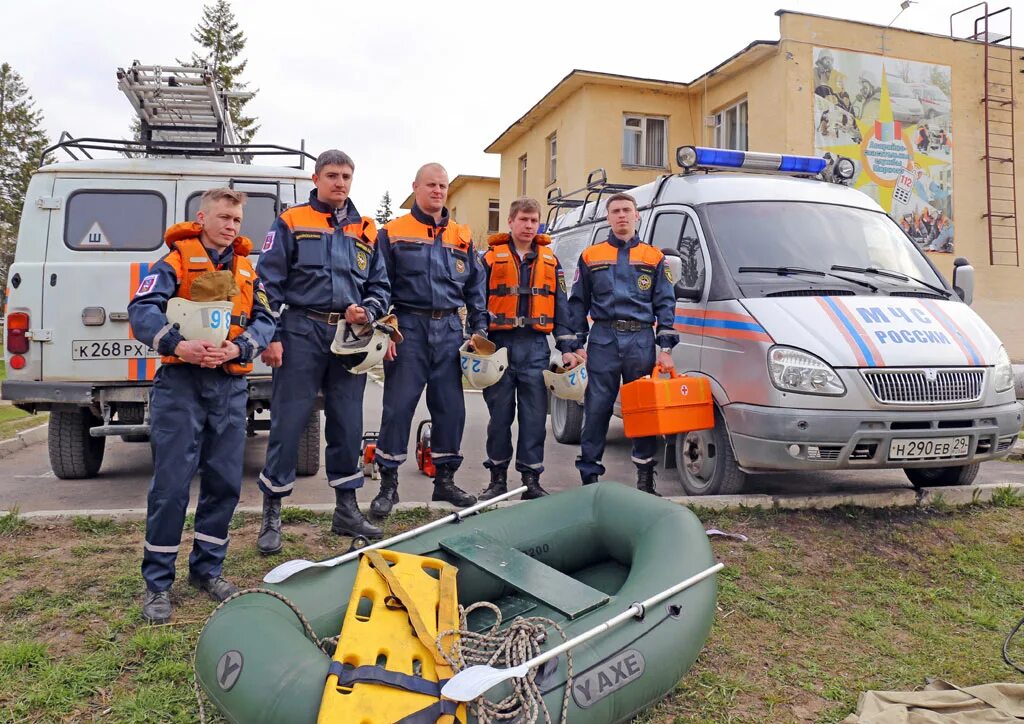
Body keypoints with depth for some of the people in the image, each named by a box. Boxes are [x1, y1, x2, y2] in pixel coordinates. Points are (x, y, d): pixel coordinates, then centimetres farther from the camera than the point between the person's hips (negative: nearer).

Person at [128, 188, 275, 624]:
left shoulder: (246, 269, 16)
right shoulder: (178, 260, 3)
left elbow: (264, 320, 6)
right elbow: (142, 309, -10)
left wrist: (238, 348, -14)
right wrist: (176, 344, -27)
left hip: (231, 385, 4)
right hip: (181, 381, -4)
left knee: (225, 482, 7)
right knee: (171, 484, -4)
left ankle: (207, 568, 22)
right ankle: (157, 583, 8)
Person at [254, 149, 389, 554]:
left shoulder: (367, 231, 15)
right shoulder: (291, 222, 4)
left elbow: (380, 286, 16)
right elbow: (269, 283, -2)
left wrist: (367, 311, -5)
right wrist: (271, 336, -10)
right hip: (302, 333, -4)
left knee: (348, 425, 8)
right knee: (288, 423, -2)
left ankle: (346, 509, 21)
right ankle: (271, 516, 9)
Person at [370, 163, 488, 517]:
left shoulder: (462, 237, 14)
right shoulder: (393, 233, 4)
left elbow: (476, 288, 16)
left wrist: (479, 329, 7)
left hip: (450, 329, 4)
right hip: (409, 327, -3)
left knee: (451, 407, 7)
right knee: (398, 405, -4)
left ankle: (445, 479, 20)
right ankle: (388, 484, 7)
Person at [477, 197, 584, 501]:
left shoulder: (550, 260, 12)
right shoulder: (492, 257, 5)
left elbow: (561, 306, 11)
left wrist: (567, 347, 3)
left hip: (536, 347, 2)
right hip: (500, 343, -1)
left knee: (535, 416, 2)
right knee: (500, 414, 5)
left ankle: (531, 479, 11)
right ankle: (498, 476, 17)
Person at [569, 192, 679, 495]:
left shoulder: (654, 258, 11)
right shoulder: (590, 257, 11)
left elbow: (665, 304, 9)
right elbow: (578, 303, 11)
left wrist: (665, 348, 0)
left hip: (642, 340, 1)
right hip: (603, 339, 0)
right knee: (596, 408, -1)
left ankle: (645, 477, 15)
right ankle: (589, 475, 7)